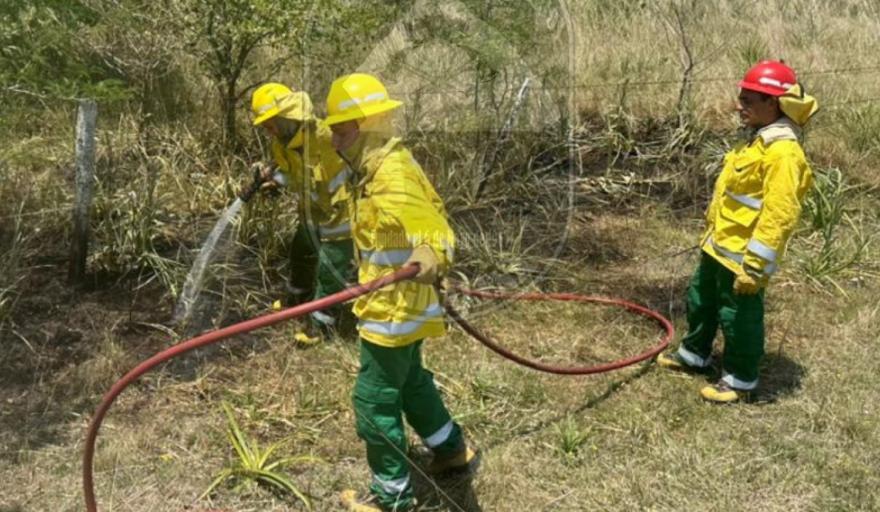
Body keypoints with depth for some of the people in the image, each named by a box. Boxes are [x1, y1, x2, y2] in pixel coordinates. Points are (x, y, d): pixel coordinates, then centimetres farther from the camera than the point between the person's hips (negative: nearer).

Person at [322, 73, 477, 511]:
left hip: (394, 308, -11)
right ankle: (452, 451, 45)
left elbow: (433, 227, -36)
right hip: (401, 303, 11)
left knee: (374, 399, 1)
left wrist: (430, 258, -58)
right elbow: (431, 210, 20)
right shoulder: (385, 165, 6)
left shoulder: (391, 178, -26)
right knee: (409, 381, 26)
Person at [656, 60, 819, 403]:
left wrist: (754, 266, -27)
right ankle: (694, 354, 44)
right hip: (718, 246, 10)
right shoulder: (760, 141, 9)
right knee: (700, 300, 24)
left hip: (741, 256, -10)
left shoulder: (782, 151, -24)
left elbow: (778, 216, -27)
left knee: (739, 317, 6)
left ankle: (740, 380, 24)